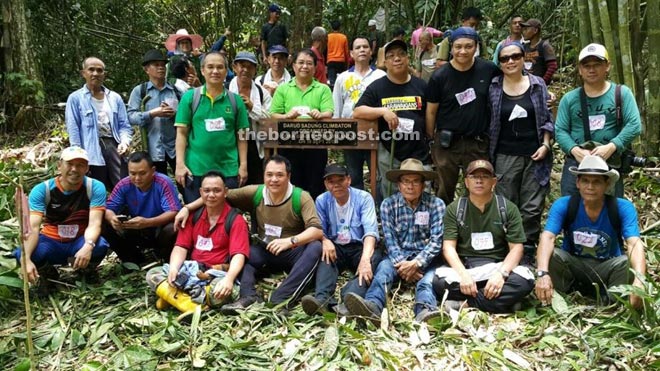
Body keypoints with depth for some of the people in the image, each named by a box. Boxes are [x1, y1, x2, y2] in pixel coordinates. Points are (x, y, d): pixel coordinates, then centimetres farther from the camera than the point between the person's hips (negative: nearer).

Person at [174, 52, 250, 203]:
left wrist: (243, 165, 1)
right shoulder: (189, 97, 2)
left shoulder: (235, 100, 5)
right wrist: (180, 164, -7)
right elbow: (182, 133, 0)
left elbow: (241, 135, 6)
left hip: (228, 170, 1)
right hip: (195, 169, -1)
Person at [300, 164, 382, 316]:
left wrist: (365, 259, -38)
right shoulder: (322, 201, 3)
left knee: (374, 257, -33)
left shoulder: (364, 198, -6)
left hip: (359, 248, -2)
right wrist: (325, 241, -28)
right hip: (335, 248, 2)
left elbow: (370, 230, -19)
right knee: (325, 254, -31)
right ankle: (322, 299, -51)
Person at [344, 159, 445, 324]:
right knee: (384, 267, -30)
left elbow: (436, 240, -9)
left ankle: (426, 311, -63)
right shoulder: (388, 204, 1)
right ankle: (373, 306, -58)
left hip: (425, 258, -1)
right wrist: (402, 264, -22)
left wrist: (416, 263, -23)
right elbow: (390, 240, -5)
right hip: (399, 255, 1)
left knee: (427, 280, -32)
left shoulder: (436, 204, -2)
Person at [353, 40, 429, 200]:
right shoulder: (377, 87, 3)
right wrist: (383, 111, -20)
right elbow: (357, 112, -5)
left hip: (419, 155, 1)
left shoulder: (421, 86, 7)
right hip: (389, 156, -1)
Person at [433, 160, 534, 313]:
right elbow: (449, 247, -5)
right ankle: (497, 302, -22)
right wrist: (463, 274, -23)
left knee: (525, 281, -31)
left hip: (497, 265, 1)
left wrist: (501, 273, -22)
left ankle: (465, 304, -26)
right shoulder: (454, 209, 3)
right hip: (463, 265, -1)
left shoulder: (508, 208, 2)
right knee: (439, 281, -31)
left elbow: (516, 247, -3)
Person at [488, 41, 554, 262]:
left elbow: (547, 118, 10)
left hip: (535, 156, 1)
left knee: (532, 209, 1)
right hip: (505, 158, -1)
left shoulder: (538, 85, 7)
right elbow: (487, 121, 6)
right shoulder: (493, 88, 3)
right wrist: (487, 156, 1)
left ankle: (528, 255, 13)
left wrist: (546, 145, -2)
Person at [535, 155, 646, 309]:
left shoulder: (623, 208, -16)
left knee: (626, 262, -31)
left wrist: (639, 280, -49)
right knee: (549, 255, -29)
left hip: (608, 267, 0)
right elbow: (547, 238, -29)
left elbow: (635, 244, -29)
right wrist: (542, 273, -48)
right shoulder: (563, 205, -17)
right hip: (573, 265, 0)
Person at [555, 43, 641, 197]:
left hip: (611, 164, -1)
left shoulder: (622, 93, 3)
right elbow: (560, 130, 1)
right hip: (575, 163, 1)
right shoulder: (569, 98, 7)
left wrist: (611, 147, -19)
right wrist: (575, 150, -16)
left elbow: (634, 125, -6)